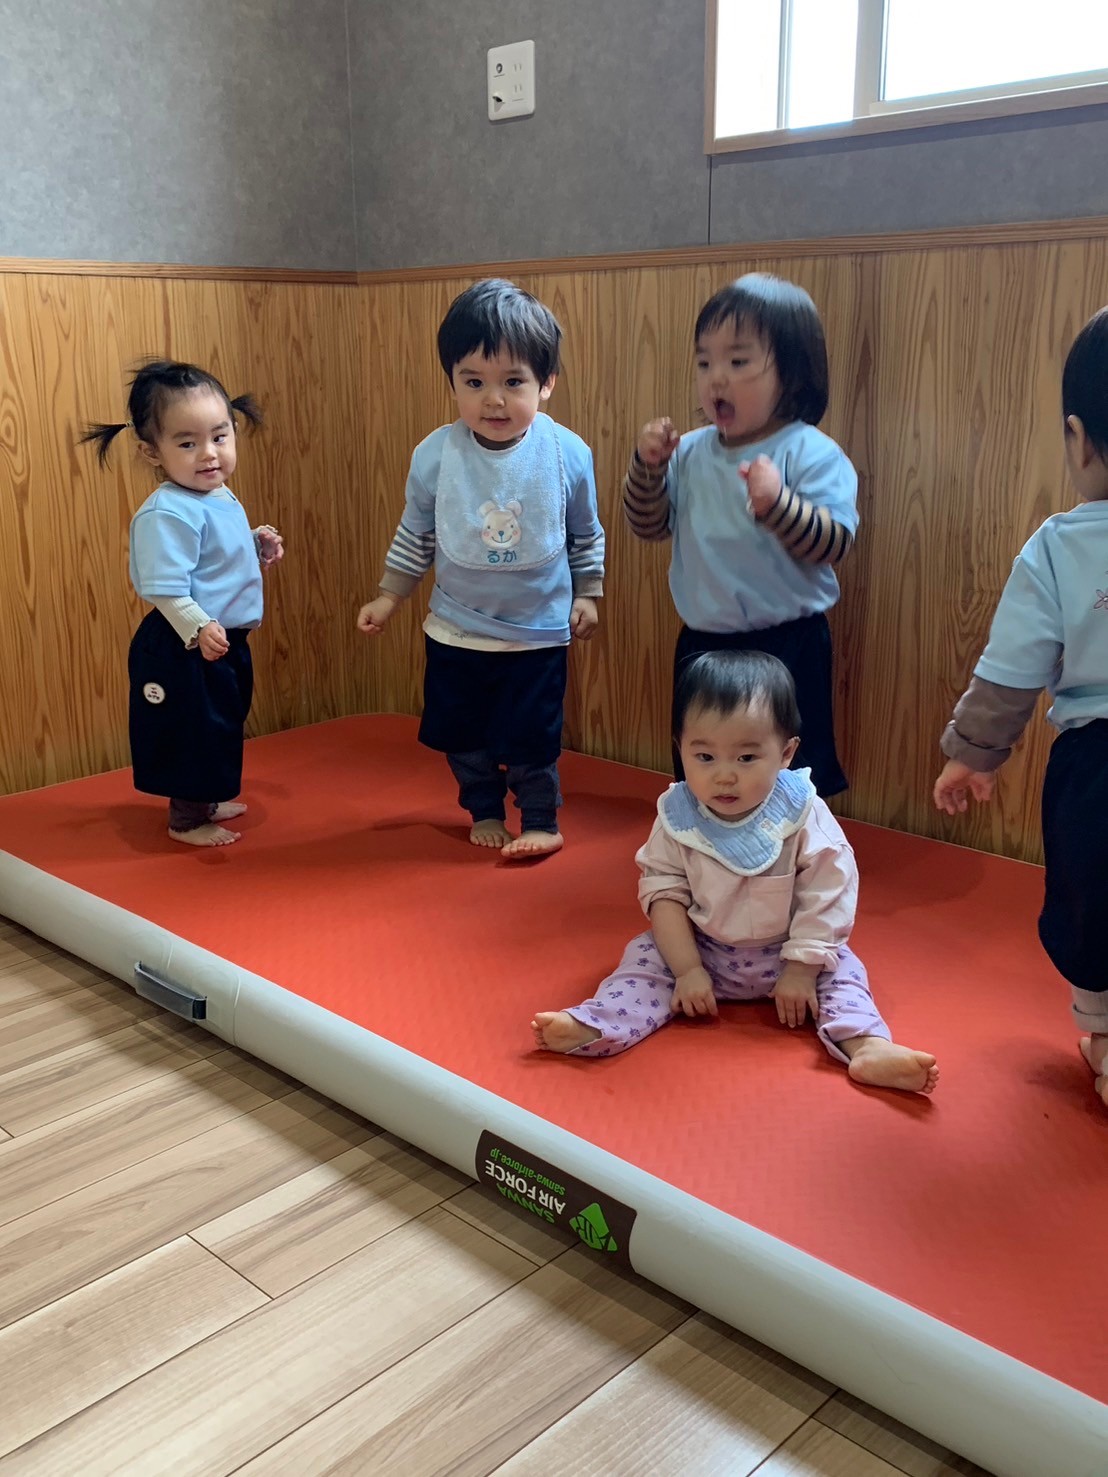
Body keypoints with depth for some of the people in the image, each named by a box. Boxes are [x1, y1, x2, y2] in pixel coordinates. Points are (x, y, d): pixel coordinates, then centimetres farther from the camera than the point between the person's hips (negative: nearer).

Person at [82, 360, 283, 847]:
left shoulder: (221, 498, 7)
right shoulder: (168, 512, -24)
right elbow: (164, 587, -29)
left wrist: (257, 547, 8)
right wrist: (198, 628, -37)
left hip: (225, 642, 10)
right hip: (184, 648, -10)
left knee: (219, 725, 23)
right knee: (193, 729, 3)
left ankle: (206, 801, 41)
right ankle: (185, 820, 20)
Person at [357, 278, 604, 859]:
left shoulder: (568, 454, -13)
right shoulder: (435, 455, -11)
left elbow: (586, 534, 2)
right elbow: (416, 533, 3)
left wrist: (585, 595, 5)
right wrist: (389, 596, 6)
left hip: (538, 632, -2)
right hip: (455, 632, 2)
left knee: (531, 736, 5)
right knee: (462, 734, 15)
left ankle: (540, 821, 27)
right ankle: (485, 812, 38)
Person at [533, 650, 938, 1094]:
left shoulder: (803, 815, -18)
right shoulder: (676, 818, -14)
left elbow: (825, 897, -17)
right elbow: (664, 891, -12)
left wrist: (801, 969, -20)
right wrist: (687, 969, -18)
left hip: (786, 954, -1)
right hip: (700, 950, 1)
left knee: (839, 969, -20)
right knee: (645, 956, -15)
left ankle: (867, 1047, -38)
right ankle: (592, 1029, -29)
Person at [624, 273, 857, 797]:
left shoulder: (812, 454, -13)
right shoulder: (691, 452, 4)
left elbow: (835, 543, -21)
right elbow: (650, 526, 7)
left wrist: (778, 504, -37)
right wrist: (648, 466, -8)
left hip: (786, 648, -5)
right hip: (702, 644, 6)